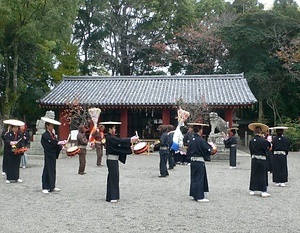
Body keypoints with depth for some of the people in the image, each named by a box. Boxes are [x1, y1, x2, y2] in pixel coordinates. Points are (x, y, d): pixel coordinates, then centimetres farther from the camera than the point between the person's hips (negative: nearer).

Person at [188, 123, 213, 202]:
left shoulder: (192, 140, 7)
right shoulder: (201, 140, -17)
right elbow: (208, 150, -12)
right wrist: (210, 146, 6)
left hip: (193, 161, 8)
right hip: (200, 162, -8)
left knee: (194, 178, 14)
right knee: (199, 178, -2)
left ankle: (194, 194, 23)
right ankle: (199, 197, 1)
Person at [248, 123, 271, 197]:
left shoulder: (251, 141, -1)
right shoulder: (263, 141, -16)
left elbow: (251, 151, 6)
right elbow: (266, 151, -5)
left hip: (254, 160, 5)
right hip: (262, 160, -5)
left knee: (253, 174, 12)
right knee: (262, 175, 1)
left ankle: (252, 190, 18)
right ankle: (263, 191, 3)